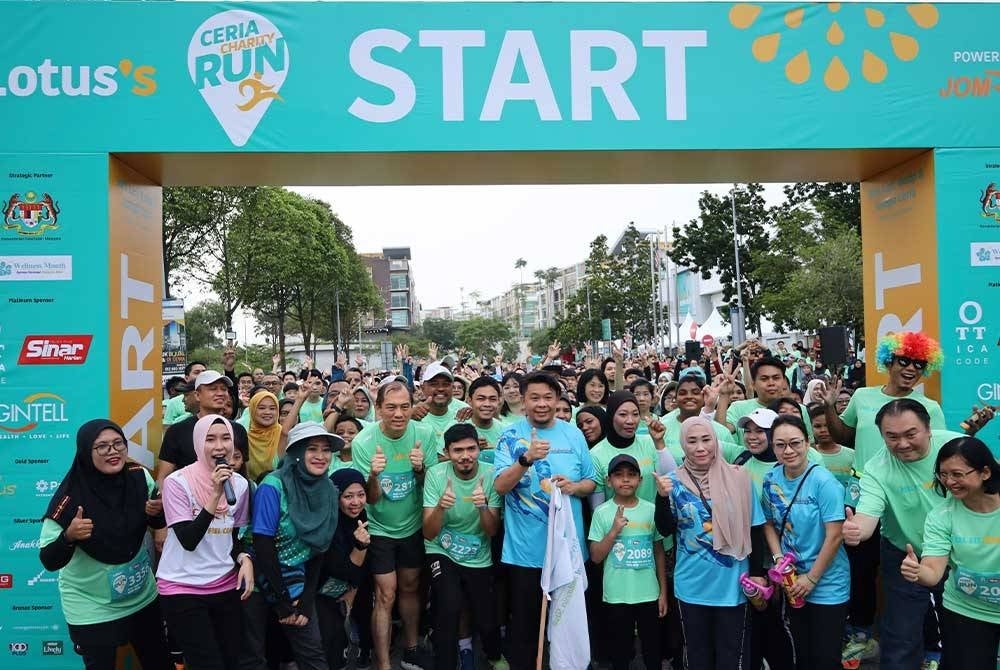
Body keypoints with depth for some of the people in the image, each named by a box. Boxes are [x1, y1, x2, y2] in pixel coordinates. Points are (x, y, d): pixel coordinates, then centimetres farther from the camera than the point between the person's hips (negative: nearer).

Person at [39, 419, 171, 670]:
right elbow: (49, 562, -17)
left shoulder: (140, 477, -11)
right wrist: (69, 536, -36)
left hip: (143, 598, 4)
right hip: (92, 610, -4)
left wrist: (157, 512, -15)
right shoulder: (71, 498, -22)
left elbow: (158, 523, 7)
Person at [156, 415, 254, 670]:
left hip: (226, 587, 5)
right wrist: (215, 495, -26)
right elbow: (188, 540, -18)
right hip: (182, 588, -5)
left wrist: (244, 559, -5)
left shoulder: (240, 484, 3)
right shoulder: (177, 482, -12)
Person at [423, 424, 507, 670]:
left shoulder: (491, 474, -14)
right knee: (450, 606, -26)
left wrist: (483, 507, -33)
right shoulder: (436, 474, -16)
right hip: (441, 552, -1)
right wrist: (440, 507, -37)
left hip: (479, 558, 1)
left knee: (487, 622, 2)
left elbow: (492, 531, -13)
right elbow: (428, 534, -17)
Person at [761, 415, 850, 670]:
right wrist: (778, 559, -8)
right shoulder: (771, 480, -4)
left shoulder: (824, 482, -19)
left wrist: (811, 578, -15)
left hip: (827, 586, -5)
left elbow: (834, 537, -19)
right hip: (793, 584, 5)